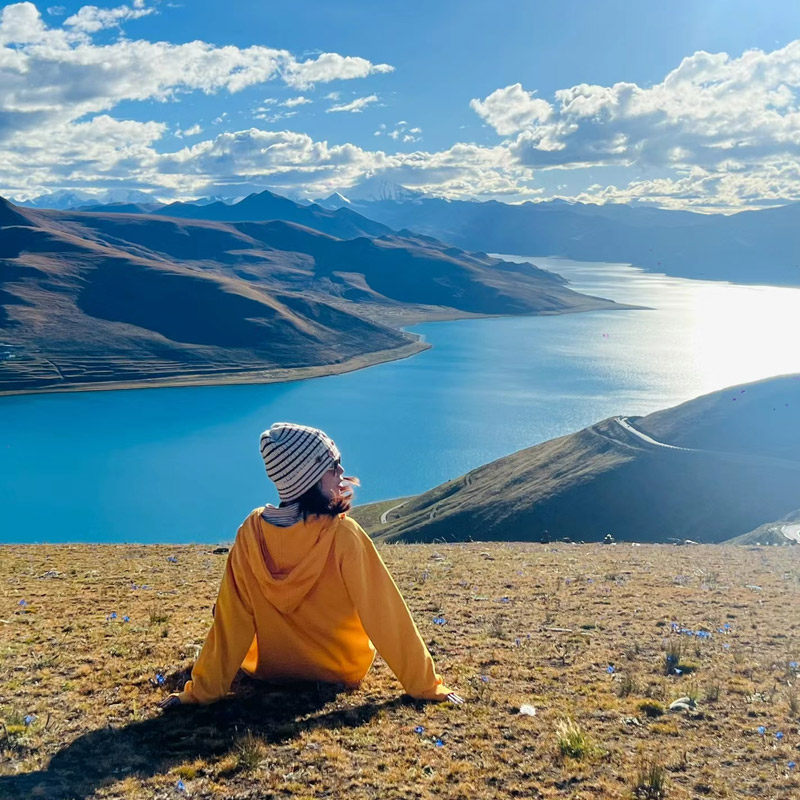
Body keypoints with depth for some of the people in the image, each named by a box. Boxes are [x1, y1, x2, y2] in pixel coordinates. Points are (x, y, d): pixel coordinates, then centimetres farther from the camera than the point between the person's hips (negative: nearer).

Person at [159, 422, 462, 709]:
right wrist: (425, 686, -17)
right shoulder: (344, 535, -30)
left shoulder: (251, 532, -22)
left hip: (270, 668, 2)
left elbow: (231, 619, -17)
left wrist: (201, 690, -7)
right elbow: (384, 616, -26)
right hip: (345, 670, -1)